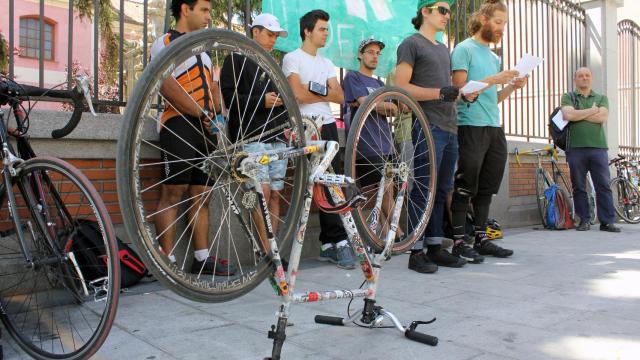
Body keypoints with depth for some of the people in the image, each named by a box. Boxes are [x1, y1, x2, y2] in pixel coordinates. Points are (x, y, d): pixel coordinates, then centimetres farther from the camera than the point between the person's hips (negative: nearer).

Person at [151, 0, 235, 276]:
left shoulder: (202, 50, 26)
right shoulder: (166, 43, 1)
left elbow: (213, 87, 20)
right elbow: (168, 87, -14)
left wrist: (217, 116, 1)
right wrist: (202, 114, -15)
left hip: (206, 128, 8)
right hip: (180, 125, -8)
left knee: (202, 196, 7)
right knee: (173, 193, -8)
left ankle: (202, 257, 13)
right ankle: (168, 260, -4)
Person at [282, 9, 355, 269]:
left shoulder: (326, 63, 22)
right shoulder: (292, 58, 1)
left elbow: (340, 97, 10)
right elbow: (298, 94, -13)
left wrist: (315, 88, -6)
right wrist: (326, 92, 2)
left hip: (329, 126, 6)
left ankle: (329, 244, 9)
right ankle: (339, 241, -2)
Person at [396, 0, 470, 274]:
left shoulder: (444, 49, 26)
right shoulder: (411, 44, 1)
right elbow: (401, 87, -9)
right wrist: (439, 93, -17)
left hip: (450, 127, 8)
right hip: (427, 126, -8)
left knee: (442, 190, 8)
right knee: (423, 189, -7)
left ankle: (435, 247, 16)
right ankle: (416, 252, -1)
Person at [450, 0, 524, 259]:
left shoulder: (494, 57, 23)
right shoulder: (464, 49, -1)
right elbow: (459, 88, -10)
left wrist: (512, 86, 7)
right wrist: (494, 80, -14)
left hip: (495, 128, 8)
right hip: (471, 126, -8)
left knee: (487, 188, 9)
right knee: (466, 188, -7)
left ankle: (481, 240, 17)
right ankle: (458, 242, -1)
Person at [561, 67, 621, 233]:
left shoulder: (601, 98, 17)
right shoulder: (568, 97, 12)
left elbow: (602, 117, -3)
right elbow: (568, 115, -9)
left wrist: (578, 114, -4)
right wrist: (592, 110, -1)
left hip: (598, 147, 1)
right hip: (576, 148, -1)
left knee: (603, 186, -2)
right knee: (578, 187, 2)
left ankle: (607, 221, 2)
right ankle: (584, 220, 10)